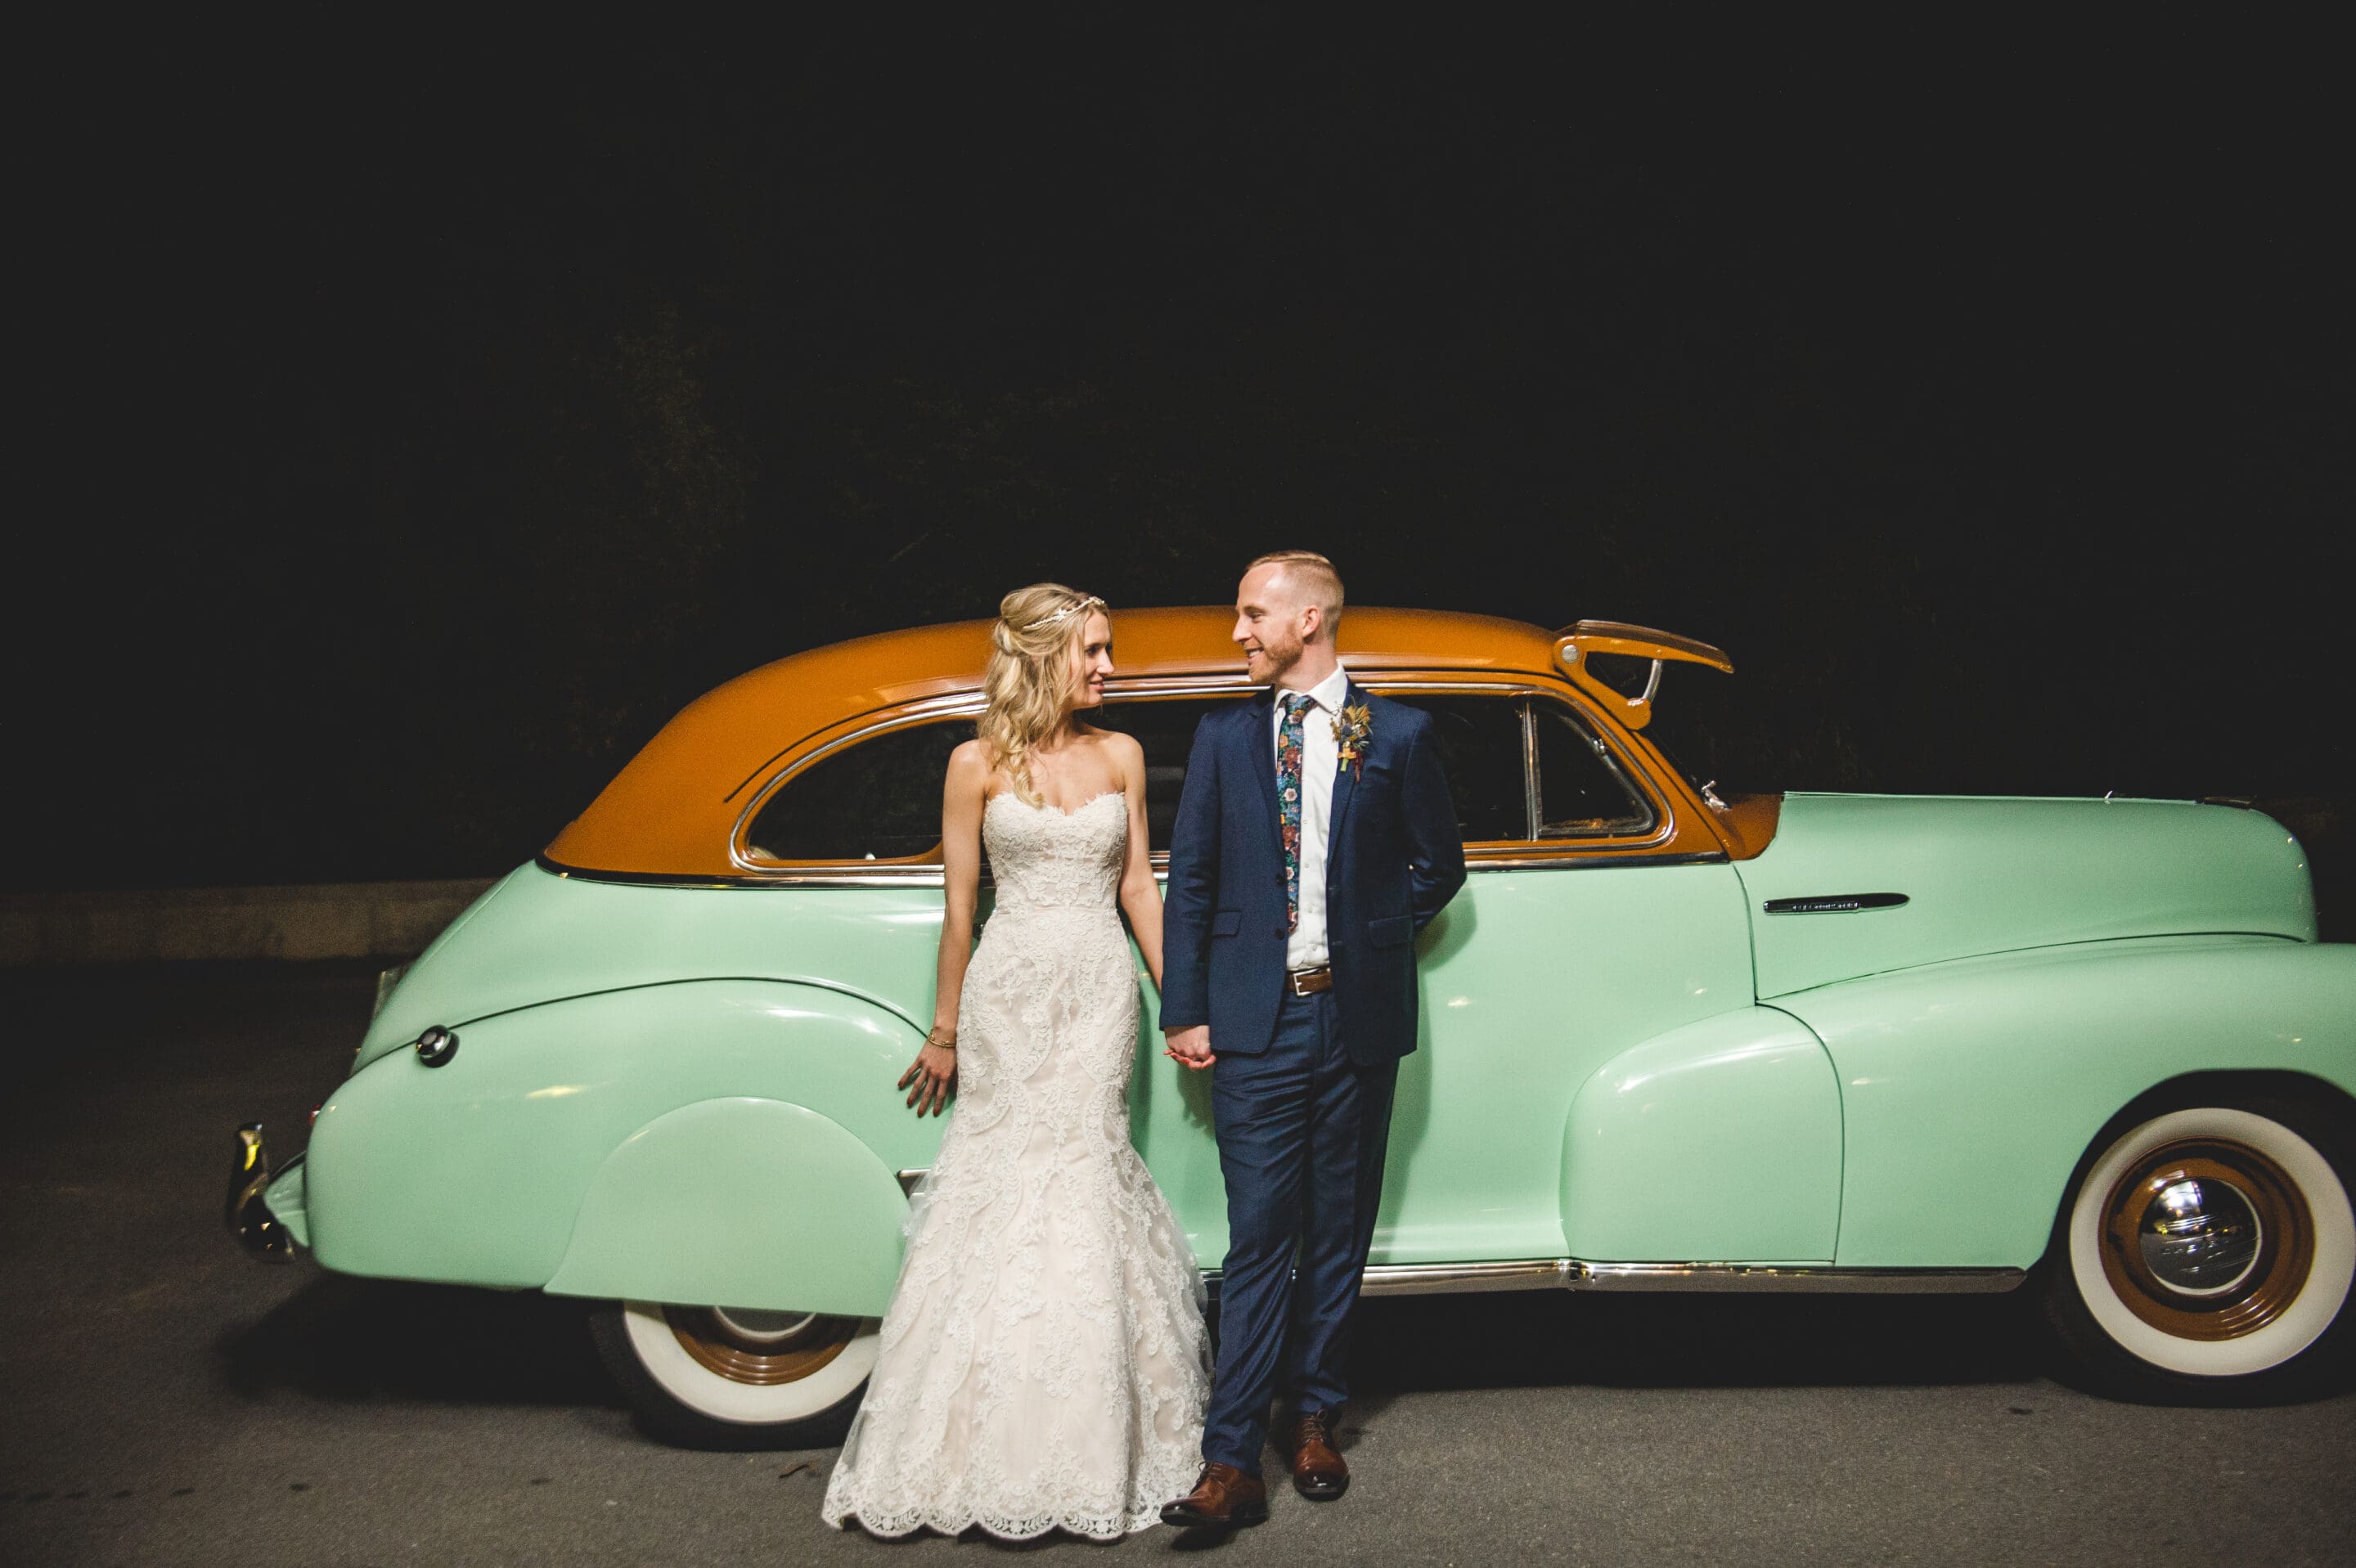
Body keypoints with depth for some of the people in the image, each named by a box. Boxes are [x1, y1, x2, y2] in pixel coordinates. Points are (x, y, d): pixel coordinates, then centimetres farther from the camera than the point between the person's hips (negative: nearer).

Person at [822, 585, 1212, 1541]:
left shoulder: (1120, 756, 8)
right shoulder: (978, 766, 0)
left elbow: (1138, 888, 11)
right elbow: (959, 907, 2)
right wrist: (944, 1031, 5)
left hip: (1101, 988, 2)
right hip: (1011, 987, -2)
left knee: (1085, 1164, 2)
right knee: (1003, 1167, -1)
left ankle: (1085, 1446, 16)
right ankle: (987, 1445, 13)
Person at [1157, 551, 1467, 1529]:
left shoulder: (1397, 735, 2)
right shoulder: (1224, 737, 6)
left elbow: (1439, 864, 12)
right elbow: (1189, 881, 6)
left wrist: (1376, 937, 4)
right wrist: (1184, 1012, 1)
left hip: (1358, 1018, 1)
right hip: (1254, 1022, 0)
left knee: (1339, 1233, 10)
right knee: (1259, 1237, -3)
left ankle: (1314, 1420, 26)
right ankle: (1232, 1463, -1)